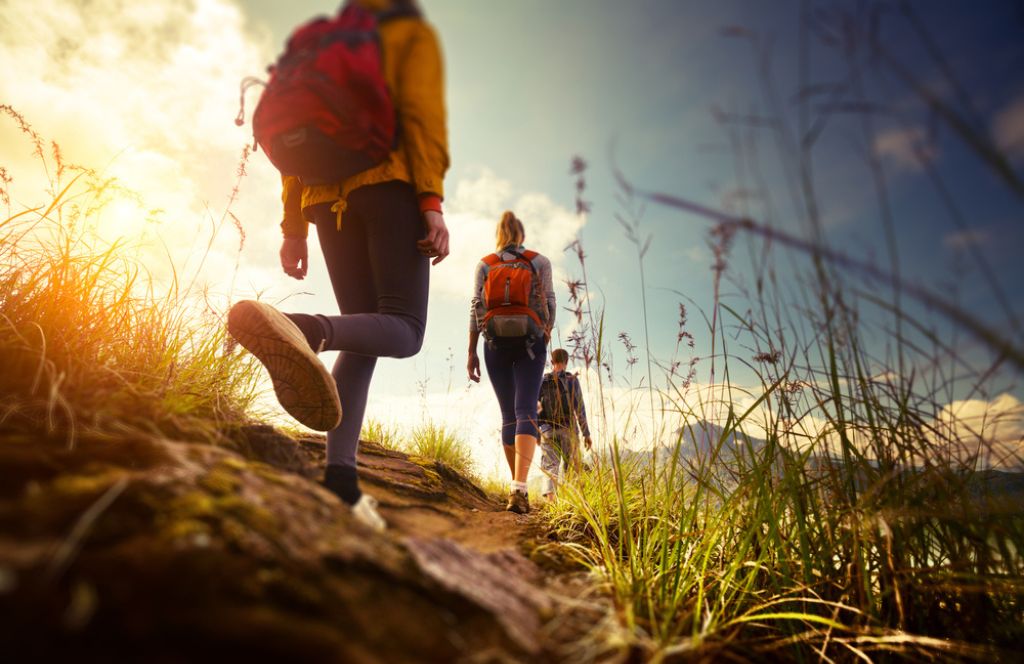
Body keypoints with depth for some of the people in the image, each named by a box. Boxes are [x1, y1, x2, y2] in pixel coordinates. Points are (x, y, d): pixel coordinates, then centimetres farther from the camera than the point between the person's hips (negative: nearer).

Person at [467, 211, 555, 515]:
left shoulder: (484, 265, 10)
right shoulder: (540, 261, 7)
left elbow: (476, 308, 3)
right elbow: (549, 304, 2)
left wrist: (471, 352, 3)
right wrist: (546, 336, 18)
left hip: (496, 344, 2)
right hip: (530, 342, -2)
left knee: (508, 415, 11)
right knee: (526, 412, -10)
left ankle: (517, 485, 14)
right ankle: (519, 488, -27)